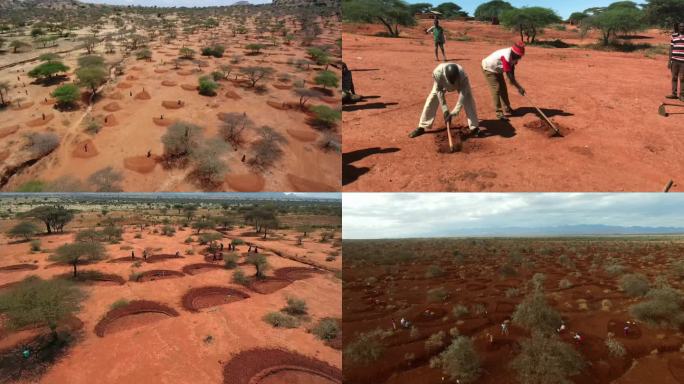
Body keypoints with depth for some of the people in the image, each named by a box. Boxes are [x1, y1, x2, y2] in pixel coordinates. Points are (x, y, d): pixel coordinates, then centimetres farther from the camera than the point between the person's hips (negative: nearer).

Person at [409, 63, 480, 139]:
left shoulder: (463, 75, -43)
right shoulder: (438, 73, -42)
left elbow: (462, 96, -38)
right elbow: (439, 91, -30)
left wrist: (454, 112, -45)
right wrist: (445, 110, -30)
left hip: (460, 83, 0)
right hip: (442, 84, 1)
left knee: (468, 100, -17)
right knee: (431, 99, -10)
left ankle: (474, 127, -5)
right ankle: (421, 127, 0)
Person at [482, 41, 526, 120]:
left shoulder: (514, 55, -12)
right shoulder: (506, 57, -37)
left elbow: (512, 71, -6)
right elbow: (509, 75, -36)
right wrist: (519, 87, -31)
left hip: (497, 70, 9)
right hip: (489, 69, -9)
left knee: (503, 89, 12)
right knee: (496, 90, -13)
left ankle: (507, 109, 23)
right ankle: (499, 112, -7)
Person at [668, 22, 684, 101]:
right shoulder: (674, 35, 7)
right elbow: (671, 48, 10)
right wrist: (669, 60, 5)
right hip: (674, 60, 3)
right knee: (674, 78, 8)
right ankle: (674, 94, 16)